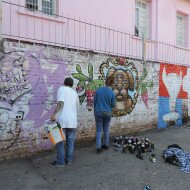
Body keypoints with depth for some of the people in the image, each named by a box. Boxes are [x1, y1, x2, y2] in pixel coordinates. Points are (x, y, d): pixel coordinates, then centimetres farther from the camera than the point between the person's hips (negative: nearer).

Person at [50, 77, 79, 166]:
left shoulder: (62, 88, -1)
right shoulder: (75, 93, 16)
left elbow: (60, 103, -15)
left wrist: (54, 114, -17)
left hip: (62, 119, -5)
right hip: (72, 120, 5)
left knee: (59, 140, 6)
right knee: (70, 140, 13)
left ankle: (60, 161, 11)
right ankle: (69, 159, 20)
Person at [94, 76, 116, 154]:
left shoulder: (98, 90, -7)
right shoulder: (112, 93, -10)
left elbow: (94, 101, 1)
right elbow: (113, 105, -1)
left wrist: (95, 111, 14)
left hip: (98, 112, 0)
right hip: (108, 113, 0)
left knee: (99, 130, 6)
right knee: (106, 129, 17)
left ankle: (98, 148, 6)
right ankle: (106, 145, 29)